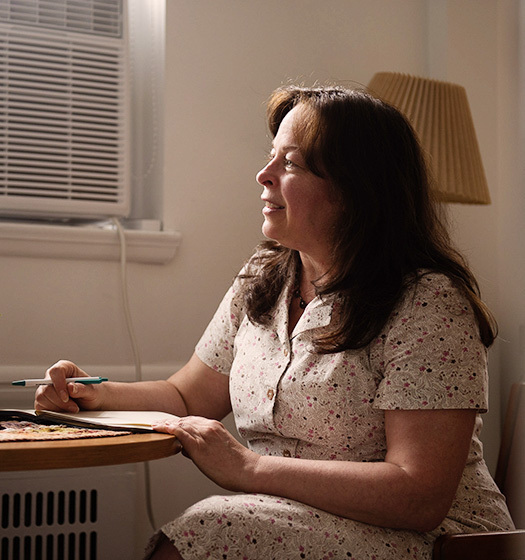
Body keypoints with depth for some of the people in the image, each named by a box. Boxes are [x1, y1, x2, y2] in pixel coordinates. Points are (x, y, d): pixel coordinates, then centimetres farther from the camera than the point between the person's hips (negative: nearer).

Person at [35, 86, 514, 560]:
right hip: (290, 520, 6)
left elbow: (420, 498, -23)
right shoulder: (260, 281, 8)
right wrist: (99, 395, 0)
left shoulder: (429, 302, -16)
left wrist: (247, 468, -23)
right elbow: (187, 397, 20)